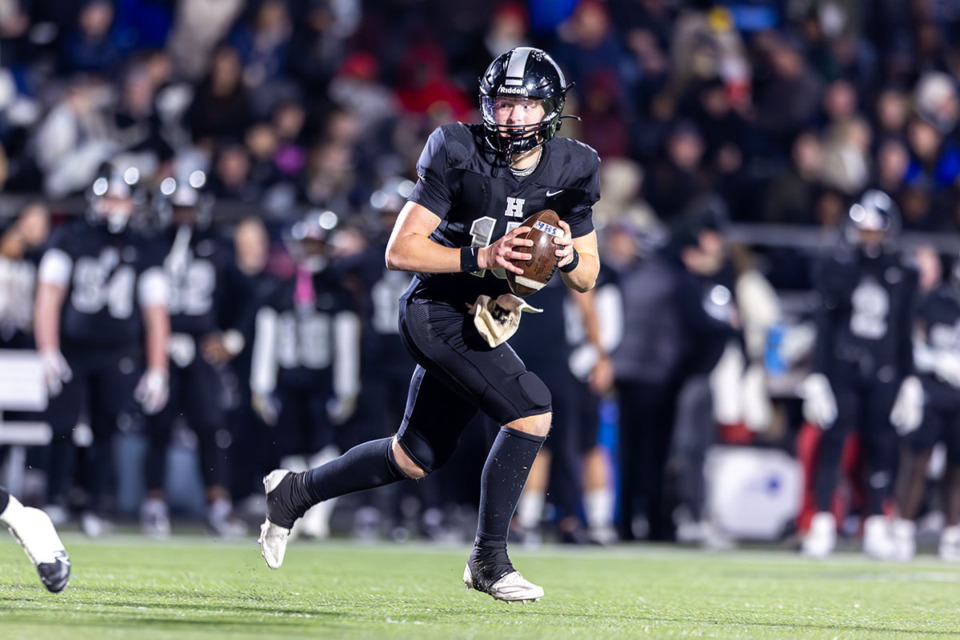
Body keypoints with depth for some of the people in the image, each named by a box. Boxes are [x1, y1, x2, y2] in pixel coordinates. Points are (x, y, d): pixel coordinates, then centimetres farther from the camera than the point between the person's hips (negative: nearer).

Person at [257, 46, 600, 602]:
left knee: (416, 458, 16)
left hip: (478, 324, 7)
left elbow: (588, 278, 6)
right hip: (438, 311, -7)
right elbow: (400, 250, -16)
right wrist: (481, 259, -26)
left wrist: (568, 256, -17)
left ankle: (296, 492, 37)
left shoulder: (570, 170, -1)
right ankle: (489, 560, -9)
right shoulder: (460, 155, -16)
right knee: (532, 410, -21)